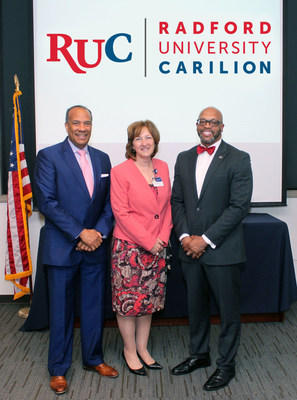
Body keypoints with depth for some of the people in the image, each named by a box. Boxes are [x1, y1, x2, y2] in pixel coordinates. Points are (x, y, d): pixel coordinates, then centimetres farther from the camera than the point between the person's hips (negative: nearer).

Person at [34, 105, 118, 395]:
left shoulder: (102, 159, 9)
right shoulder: (49, 156, -6)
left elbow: (109, 201, 8)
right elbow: (47, 202, -13)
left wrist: (99, 232, -8)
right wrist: (80, 233, -16)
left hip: (95, 246, 4)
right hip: (62, 247, -4)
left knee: (94, 306, 13)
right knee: (61, 309, 7)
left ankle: (93, 359, 33)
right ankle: (58, 369, 25)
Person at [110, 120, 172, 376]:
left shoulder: (163, 168, 7)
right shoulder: (120, 172, -9)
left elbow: (168, 205, 10)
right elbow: (121, 213, -12)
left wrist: (163, 237, -3)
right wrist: (148, 241, -15)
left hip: (157, 247, 5)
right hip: (129, 246, -5)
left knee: (150, 298, 14)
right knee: (128, 299, 4)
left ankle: (142, 348, 30)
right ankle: (129, 350, 25)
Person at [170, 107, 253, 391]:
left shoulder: (238, 159, -6)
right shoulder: (184, 159, 10)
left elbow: (239, 206, -13)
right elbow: (176, 200, 10)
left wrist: (206, 239, -16)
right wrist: (185, 236, -5)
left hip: (222, 249, -4)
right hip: (190, 249, 5)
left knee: (228, 309, 8)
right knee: (196, 306, 18)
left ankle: (226, 364, 27)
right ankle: (199, 354, 37)